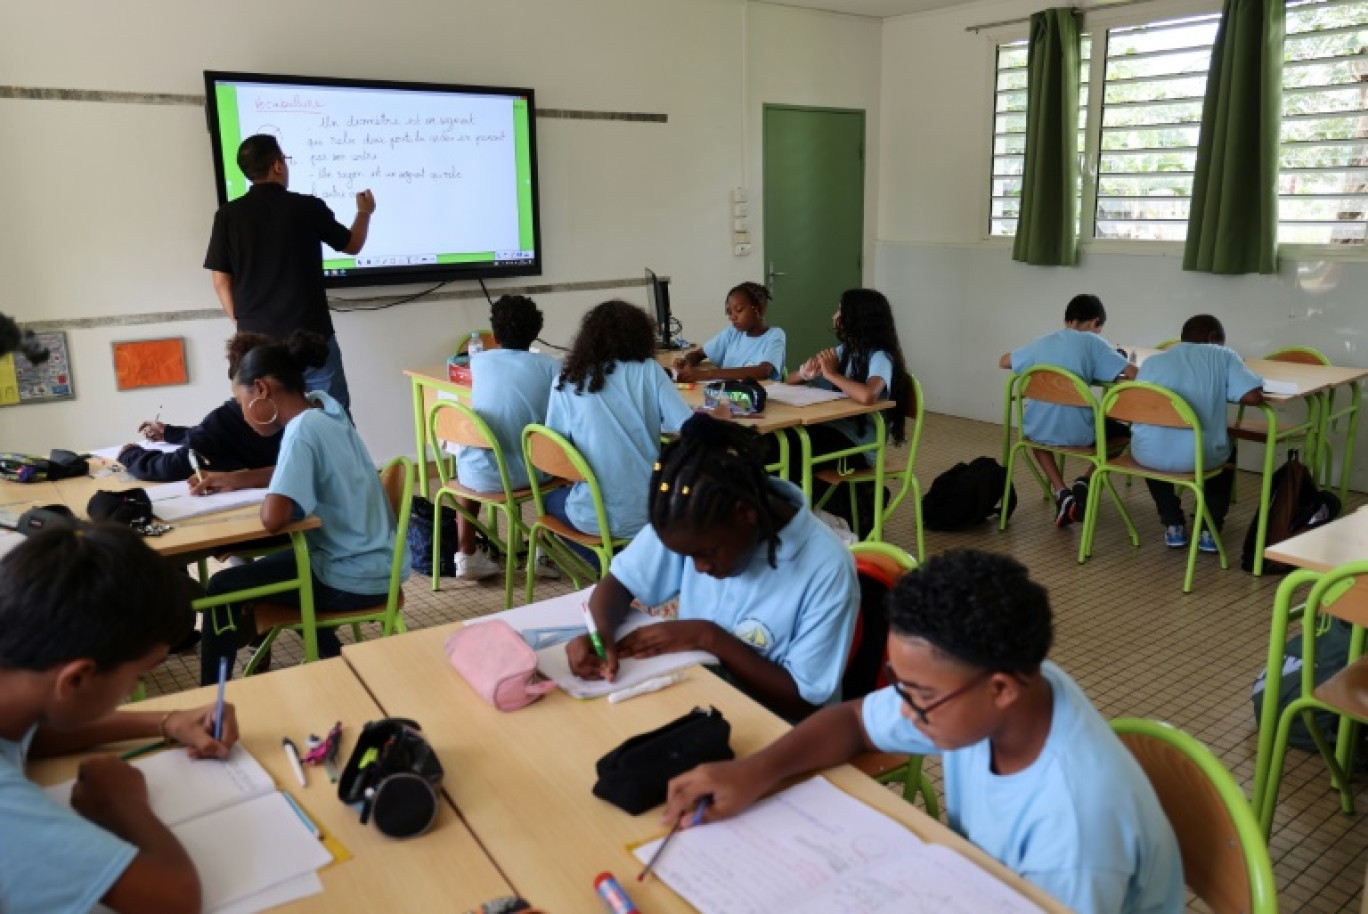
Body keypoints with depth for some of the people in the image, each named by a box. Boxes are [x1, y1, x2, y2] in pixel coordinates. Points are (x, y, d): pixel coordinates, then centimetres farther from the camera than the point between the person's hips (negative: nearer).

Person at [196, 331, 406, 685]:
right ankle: (330, 656, 36)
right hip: (371, 562, 9)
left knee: (223, 588, 1)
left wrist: (267, 498, -11)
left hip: (356, 579, -9)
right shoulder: (323, 407, 2)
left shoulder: (303, 429, -23)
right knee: (264, 566, 31)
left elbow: (273, 519, -33)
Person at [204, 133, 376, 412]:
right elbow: (352, 245, 12)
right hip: (311, 336, -2)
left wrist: (241, 323, 15)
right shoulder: (308, 207, -5)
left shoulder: (227, 214, 0)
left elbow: (221, 281, 2)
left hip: (257, 340, 2)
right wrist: (364, 212, 31)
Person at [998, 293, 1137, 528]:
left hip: (1038, 431, 3)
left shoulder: (1042, 343, 11)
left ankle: (1061, 493, 20)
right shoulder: (1091, 342, -1)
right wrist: (1095, 373, 12)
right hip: (1078, 434, -3)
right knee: (1123, 431, 27)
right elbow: (1133, 373, -7)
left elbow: (1003, 363, 25)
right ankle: (1084, 482, 5)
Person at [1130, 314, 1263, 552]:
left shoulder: (1153, 360, 15)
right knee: (1227, 450, 34)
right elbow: (1254, 396, -2)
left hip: (1147, 455, 2)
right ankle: (1210, 530, 28)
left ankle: (1173, 526, 33)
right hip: (1197, 456, -1)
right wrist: (1222, 393, 19)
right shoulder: (1224, 356, 9)